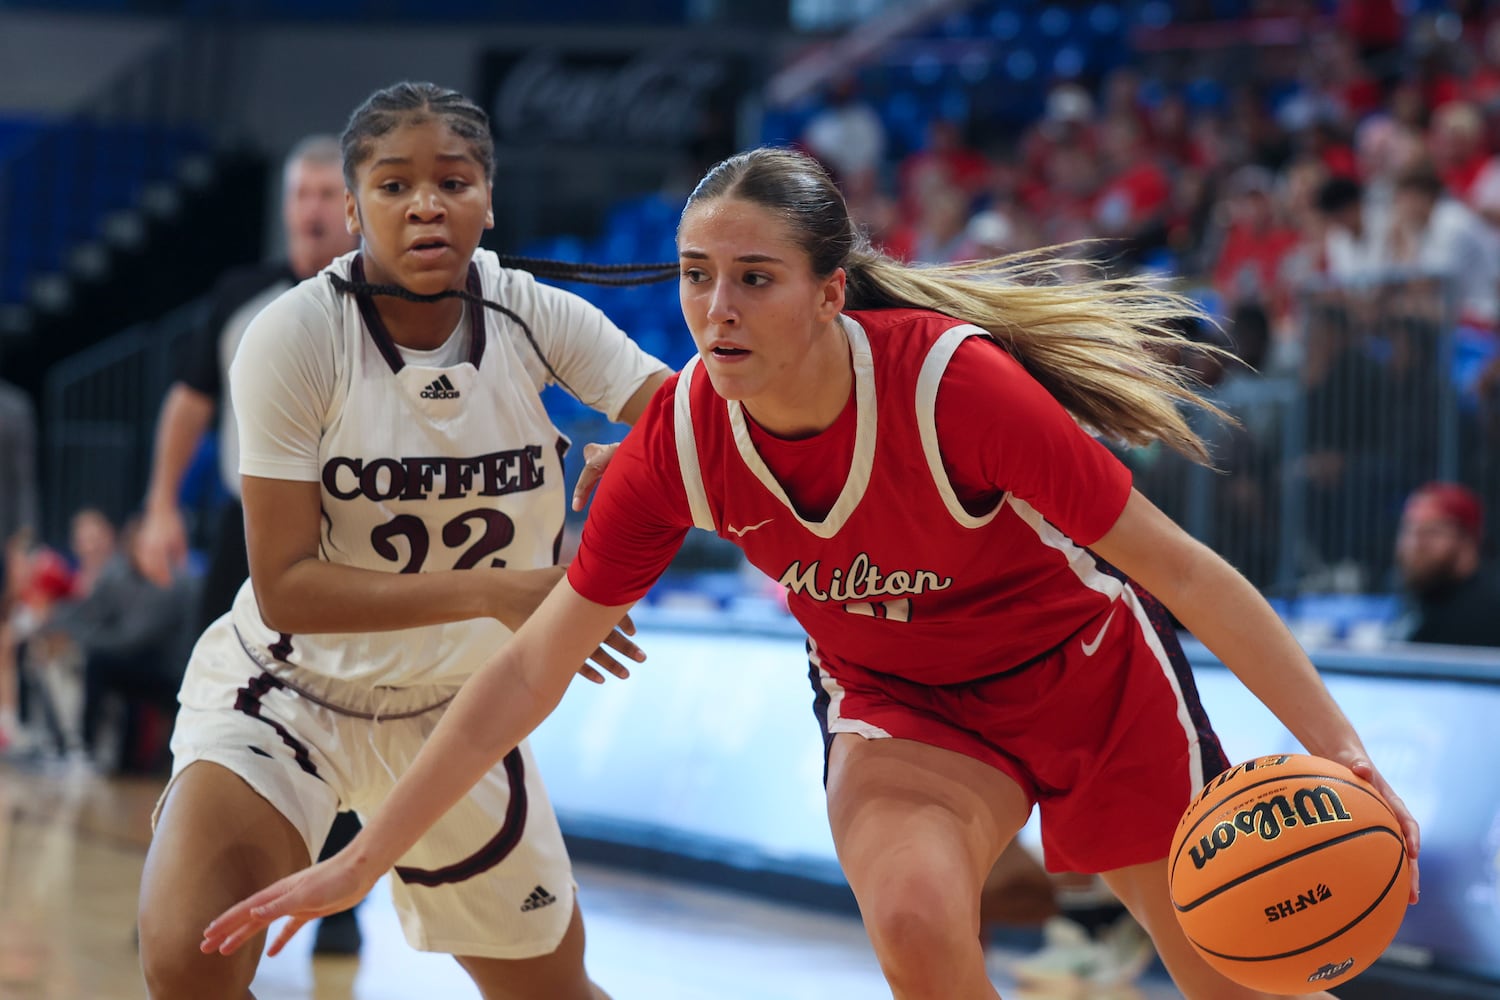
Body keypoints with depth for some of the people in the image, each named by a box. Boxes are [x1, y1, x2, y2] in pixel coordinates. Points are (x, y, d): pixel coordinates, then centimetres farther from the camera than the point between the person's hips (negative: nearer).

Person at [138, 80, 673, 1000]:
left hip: (455, 712, 4)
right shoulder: (297, 337, -21)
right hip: (288, 684, -4)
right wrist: (492, 591, -32)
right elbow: (285, 586, -24)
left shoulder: (532, 316, -11)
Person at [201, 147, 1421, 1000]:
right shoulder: (680, 439, -22)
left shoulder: (955, 384, -33)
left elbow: (1178, 568, -26)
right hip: (897, 701, 2)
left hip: (1083, 667, -2)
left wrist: (1341, 750, -29)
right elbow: (530, 669, -13)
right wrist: (360, 862, -14)